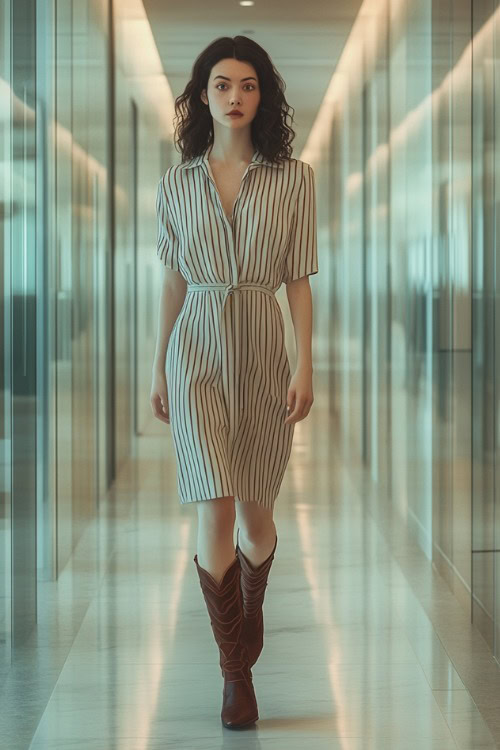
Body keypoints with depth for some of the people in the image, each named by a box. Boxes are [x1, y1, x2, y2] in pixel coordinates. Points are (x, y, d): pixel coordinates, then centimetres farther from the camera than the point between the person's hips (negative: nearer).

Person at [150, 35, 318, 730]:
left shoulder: (294, 178, 1)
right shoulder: (177, 183, 5)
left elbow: (299, 279, 0)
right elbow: (173, 281, 10)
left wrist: (305, 364, -6)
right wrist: (158, 369, 11)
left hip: (263, 347, 0)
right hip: (197, 350, 0)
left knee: (255, 508, 11)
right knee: (215, 509, -11)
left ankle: (250, 614, 42)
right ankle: (236, 670, -1)